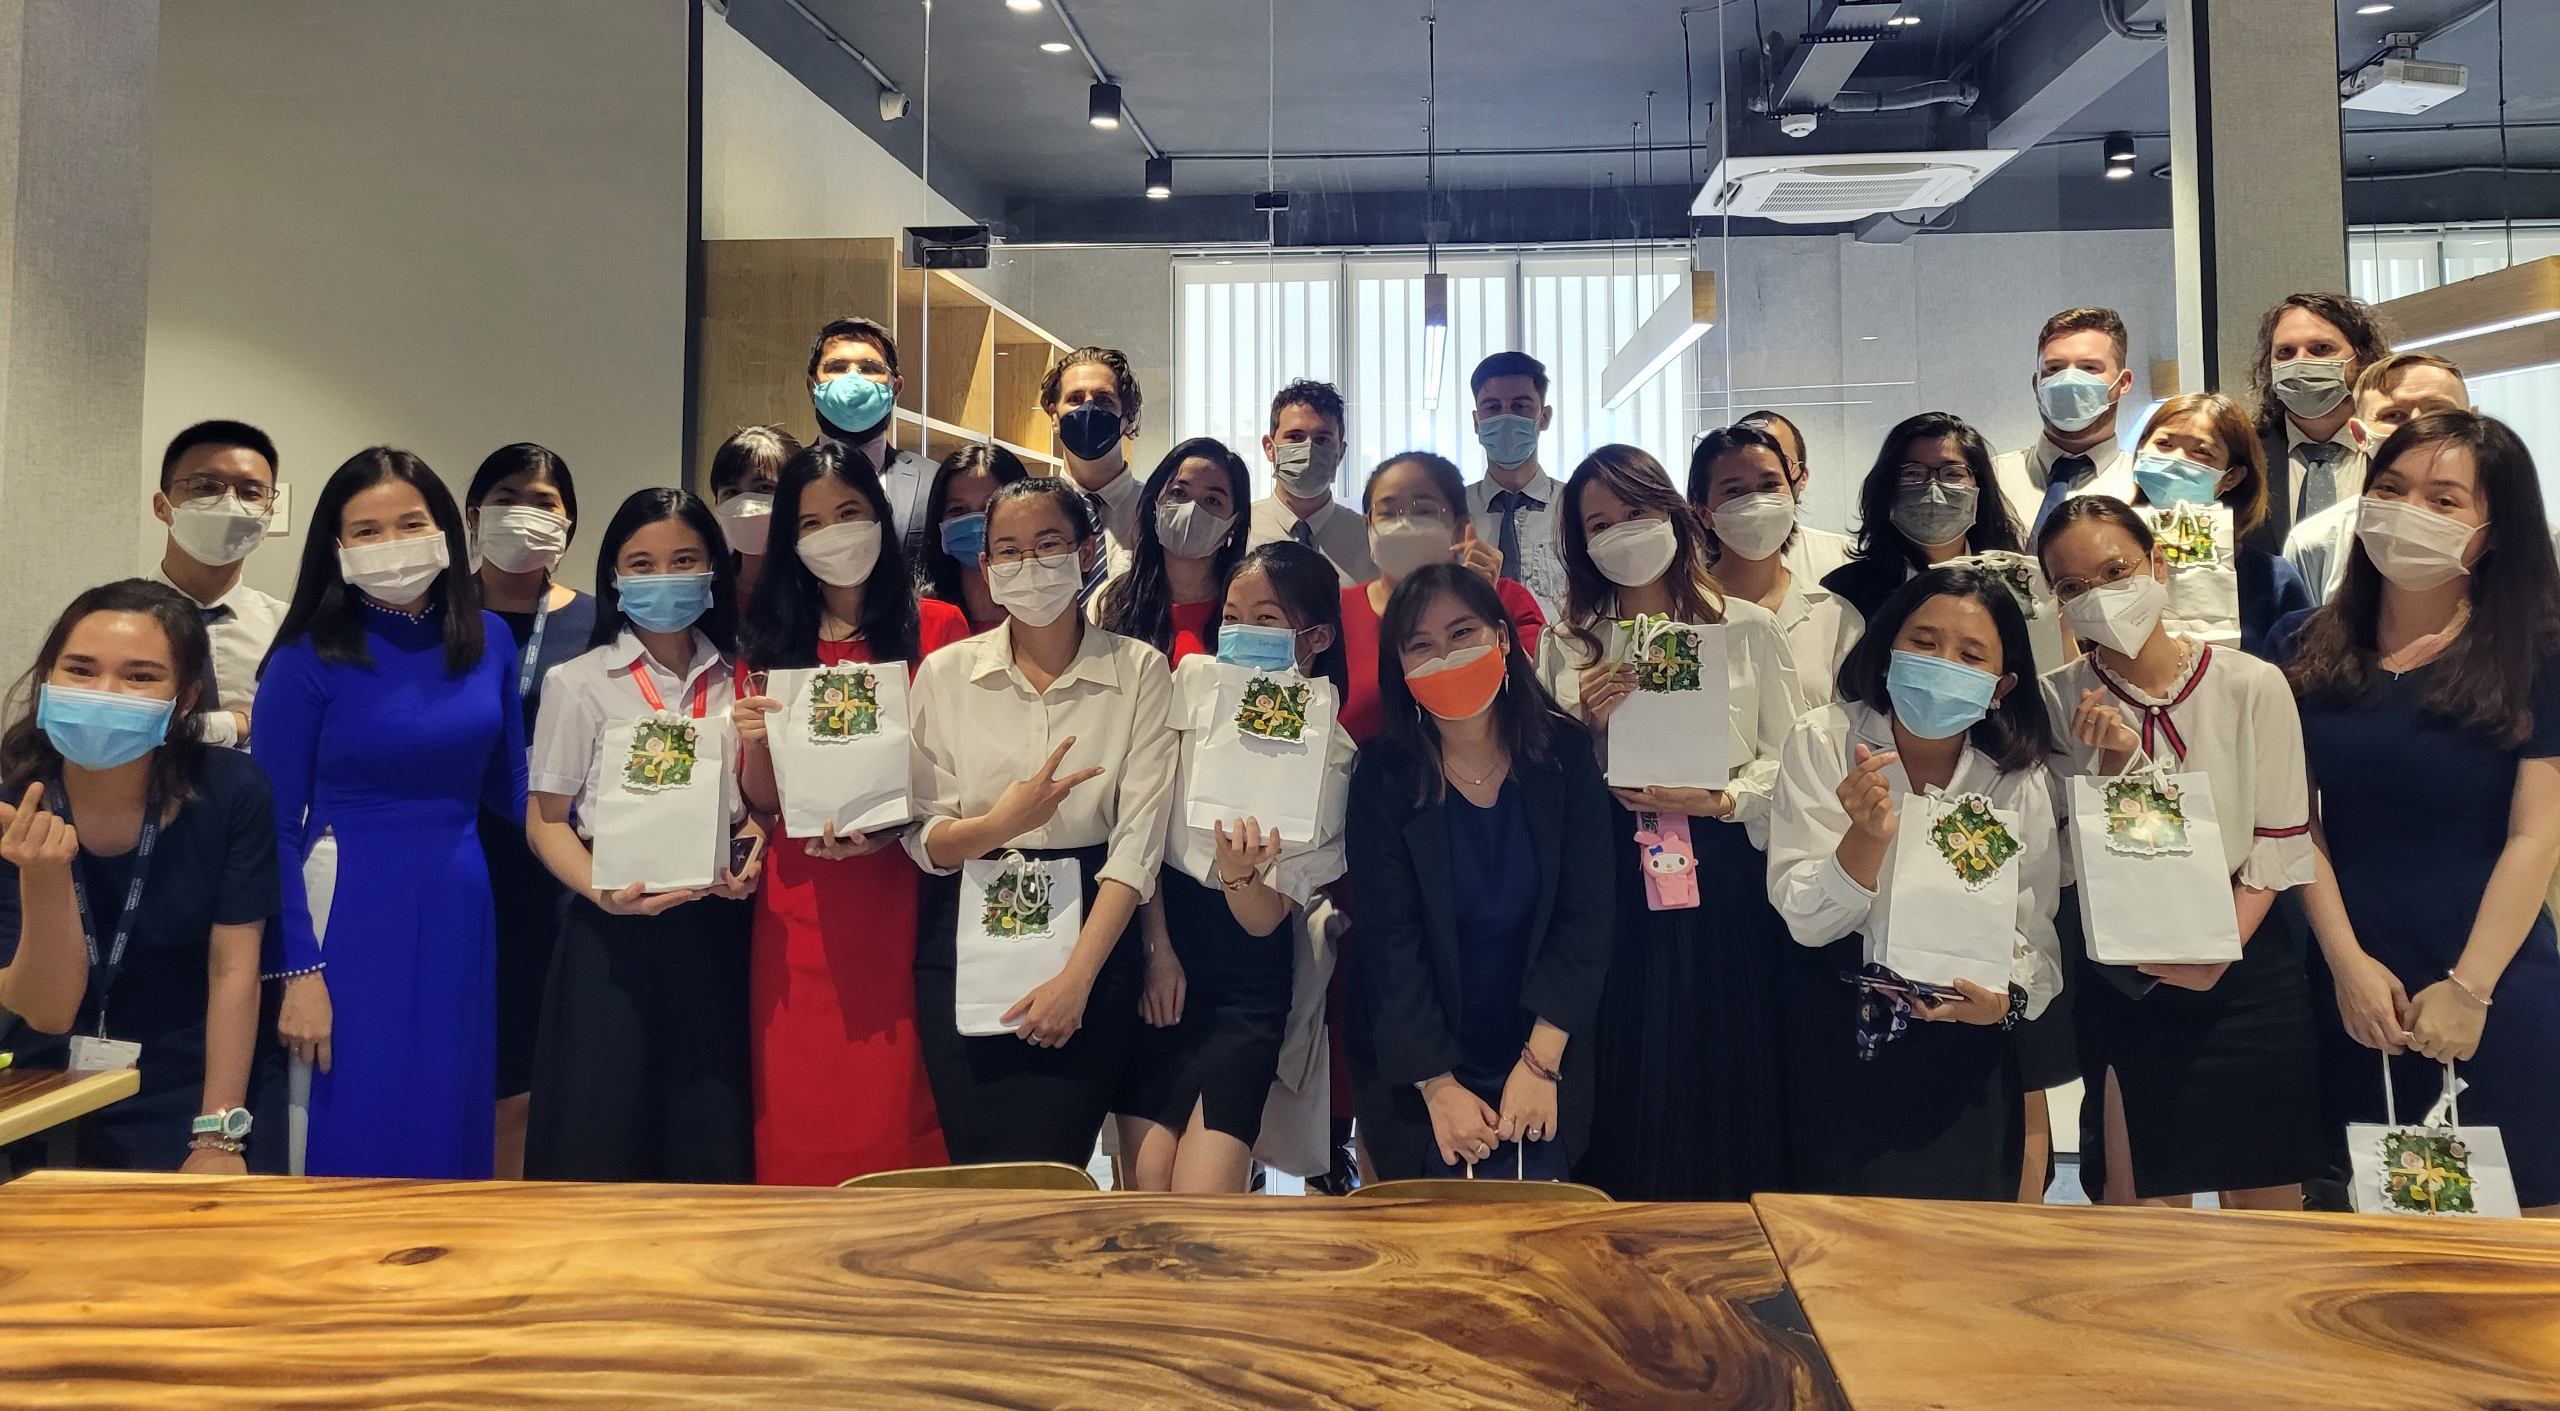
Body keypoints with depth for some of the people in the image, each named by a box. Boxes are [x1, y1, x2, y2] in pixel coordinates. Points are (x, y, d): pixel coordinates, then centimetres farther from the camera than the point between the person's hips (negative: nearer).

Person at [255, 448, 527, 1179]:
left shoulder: (487, 639, 4)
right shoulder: (309, 658, -8)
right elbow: (274, 826, -7)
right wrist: (296, 970, -12)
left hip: (457, 913, 4)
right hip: (350, 919, -4)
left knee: (452, 1131, 13)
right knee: (354, 1137, 4)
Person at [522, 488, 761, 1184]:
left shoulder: (741, 683, 8)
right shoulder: (579, 682, 0)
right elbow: (547, 818, 0)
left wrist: (751, 862, -6)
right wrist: (602, 892, -17)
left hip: (716, 929, 2)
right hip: (614, 931, -2)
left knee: (711, 1136, 5)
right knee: (599, 1141, 1)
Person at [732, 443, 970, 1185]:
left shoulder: (936, 628, 2)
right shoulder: (771, 642, 10)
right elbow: (763, 800, 9)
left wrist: (890, 827, -16)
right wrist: (755, 740, -10)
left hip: (901, 903, -2)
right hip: (799, 911, 2)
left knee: (895, 1107, 0)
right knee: (797, 1122, 5)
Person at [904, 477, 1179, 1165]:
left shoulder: (1140, 670, 0)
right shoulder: (944, 674, 4)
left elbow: (1139, 837, -7)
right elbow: (922, 840, 2)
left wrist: (1077, 977, -16)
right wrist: (998, 825, -20)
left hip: (1091, 934, -1)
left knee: (1049, 1171, -2)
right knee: (980, 1176, 4)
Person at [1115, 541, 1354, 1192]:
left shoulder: (1330, 754, -6)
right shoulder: (1194, 682, -1)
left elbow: (1266, 918, -9)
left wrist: (1240, 874, -31)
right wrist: (1157, 946, -3)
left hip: (1249, 976, -1)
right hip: (1157, 925, 2)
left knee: (1203, 1193, -12)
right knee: (1146, 1180, -4)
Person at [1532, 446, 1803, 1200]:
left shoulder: (1750, 629, 5)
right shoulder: (1567, 643, 8)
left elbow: (1792, 758, 1)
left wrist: (1719, 800, -15)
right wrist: (1585, 725, -12)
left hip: (1726, 880, 0)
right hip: (1613, 888, 1)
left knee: (1728, 1077, 5)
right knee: (1625, 1088, 4)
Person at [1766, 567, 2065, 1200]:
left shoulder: (2020, 783, -5)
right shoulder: (1823, 742, -9)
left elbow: (2037, 938, -5)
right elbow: (1804, 920, -14)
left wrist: (2007, 1000, -26)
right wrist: (1869, 837, -31)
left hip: (1963, 1045, 1)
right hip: (1833, 1043, -1)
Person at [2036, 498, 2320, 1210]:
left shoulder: (2253, 685, -3)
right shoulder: (2057, 703, -4)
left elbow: (2279, 842, -1)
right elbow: (2083, 859, -4)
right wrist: (2116, 763, -20)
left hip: (2248, 973, 1)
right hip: (2120, 984, 0)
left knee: (2266, 1204, 9)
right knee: (2142, 1200, 5)